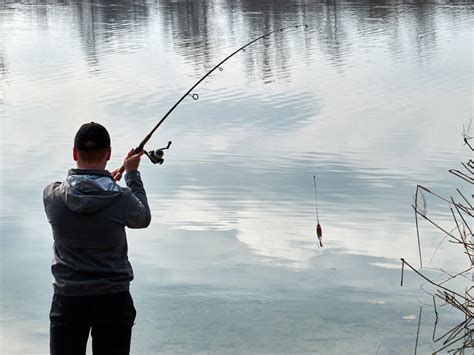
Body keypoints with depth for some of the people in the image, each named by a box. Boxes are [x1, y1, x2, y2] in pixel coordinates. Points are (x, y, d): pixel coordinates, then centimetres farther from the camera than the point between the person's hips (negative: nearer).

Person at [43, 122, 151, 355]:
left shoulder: (52, 195, -9)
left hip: (68, 300, 1)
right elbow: (143, 218, 9)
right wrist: (132, 174, 19)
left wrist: (106, 182, 26)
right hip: (114, 300, -1)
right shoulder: (122, 198, -13)